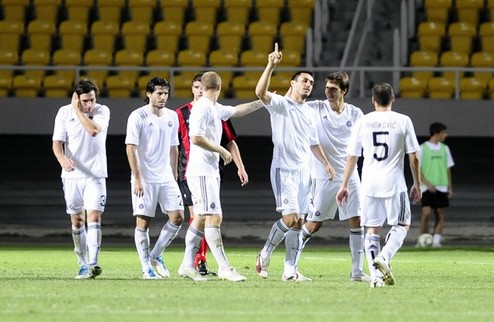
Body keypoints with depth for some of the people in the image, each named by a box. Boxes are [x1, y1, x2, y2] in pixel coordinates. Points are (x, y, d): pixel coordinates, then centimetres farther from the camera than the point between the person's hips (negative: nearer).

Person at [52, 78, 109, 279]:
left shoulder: (102, 111, -3)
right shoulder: (64, 113, 1)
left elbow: (94, 130, -23)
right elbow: (57, 142, -3)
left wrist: (78, 111, -16)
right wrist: (62, 158, -23)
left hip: (95, 174, -2)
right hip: (72, 174, 2)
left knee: (94, 217, -15)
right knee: (77, 221, 7)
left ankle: (93, 264, -25)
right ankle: (83, 264, 17)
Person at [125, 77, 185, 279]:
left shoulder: (172, 117, 9)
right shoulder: (138, 116, -8)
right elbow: (130, 148, -11)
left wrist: (174, 176, 16)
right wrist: (137, 179, -16)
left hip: (166, 178, 5)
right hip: (144, 179, -5)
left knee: (177, 217, -3)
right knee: (143, 222, -3)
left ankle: (155, 256, 12)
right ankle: (146, 268, 4)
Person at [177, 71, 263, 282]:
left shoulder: (215, 108, 15)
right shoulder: (202, 108, -13)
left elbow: (237, 111, 31)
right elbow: (196, 138, -21)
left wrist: (262, 103, 31)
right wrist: (221, 151, -14)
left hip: (210, 171, 10)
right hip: (202, 171, -10)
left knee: (201, 218, 11)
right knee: (214, 218, -12)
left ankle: (187, 265, 14)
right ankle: (224, 268, -15)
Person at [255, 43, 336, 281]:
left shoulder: (309, 112, 17)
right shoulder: (280, 105, -4)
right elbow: (260, 92, -25)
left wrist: (325, 163, 17)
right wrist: (271, 66, -33)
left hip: (303, 171, 7)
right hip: (284, 170, -7)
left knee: (298, 222, 5)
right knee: (291, 218, -17)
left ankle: (290, 270, 7)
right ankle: (265, 255, 3)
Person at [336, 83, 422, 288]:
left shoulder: (362, 122, 4)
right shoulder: (403, 121, -1)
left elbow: (352, 157, 6)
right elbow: (414, 158, -1)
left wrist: (344, 186, 13)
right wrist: (417, 184, 10)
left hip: (369, 184, 2)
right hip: (394, 183, -2)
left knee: (372, 229, 9)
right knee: (401, 225, 12)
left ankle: (376, 275, -1)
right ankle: (384, 257, -13)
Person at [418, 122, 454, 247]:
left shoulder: (444, 148, 10)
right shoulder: (423, 148, -4)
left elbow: (448, 169, 16)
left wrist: (449, 187, 9)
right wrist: (428, 184, -15)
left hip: (441, 188, 5)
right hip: (427, 188, -5)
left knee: (440, 215, -1)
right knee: (426, 213, -14)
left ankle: (436, 241, 0)